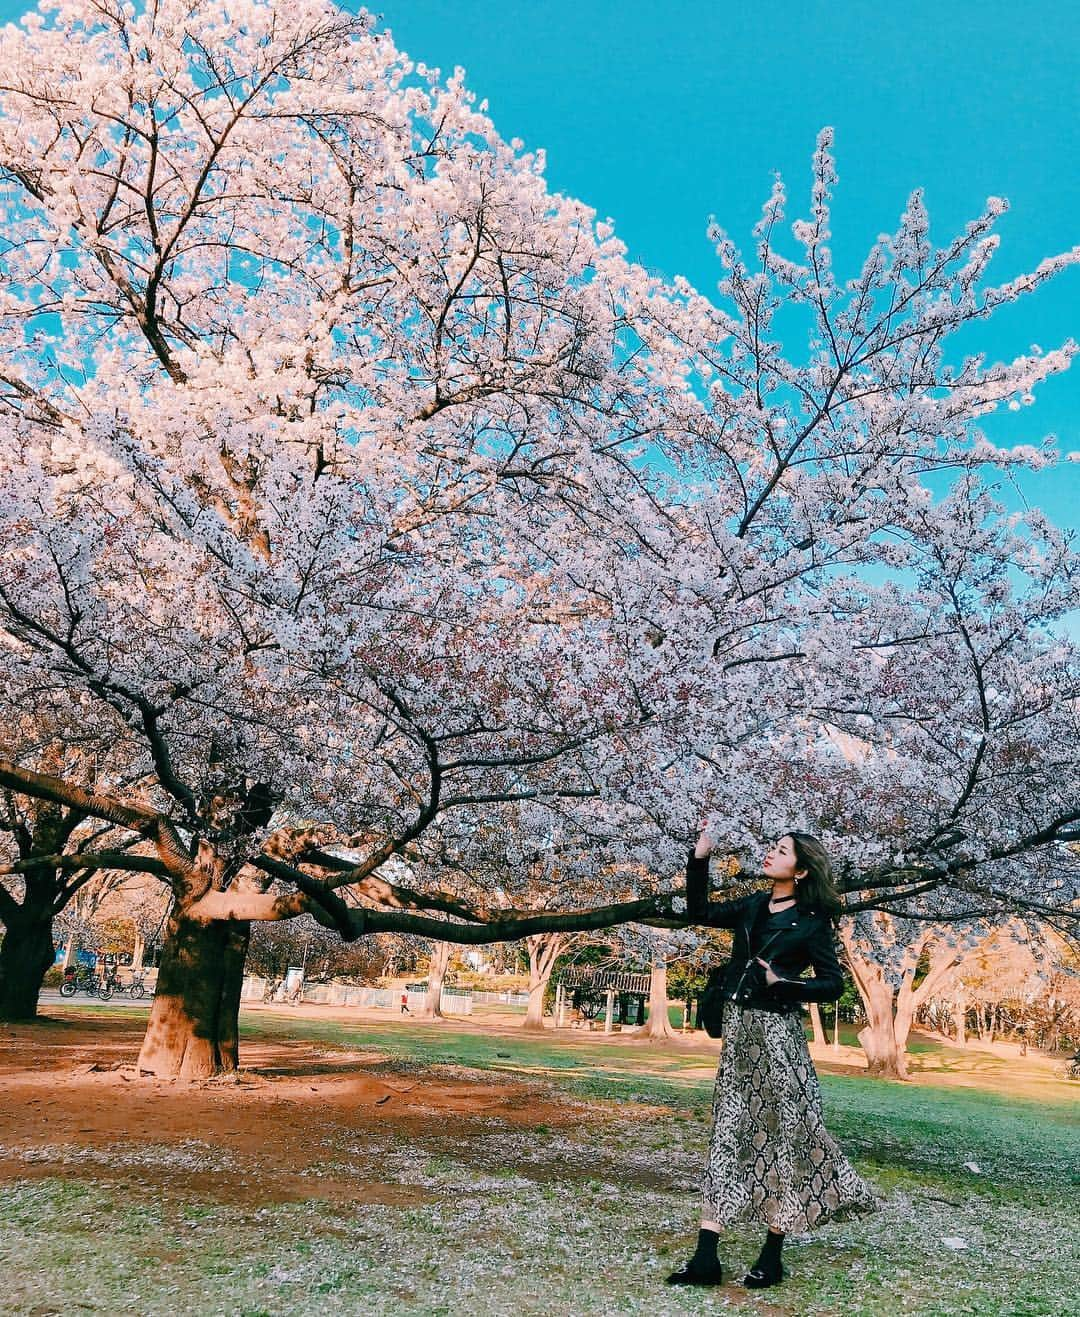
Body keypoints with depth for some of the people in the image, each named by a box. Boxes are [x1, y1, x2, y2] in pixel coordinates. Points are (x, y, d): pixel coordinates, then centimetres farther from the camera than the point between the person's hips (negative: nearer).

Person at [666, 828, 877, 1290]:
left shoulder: (812, 922, -5)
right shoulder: (753, 906, 10)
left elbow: (833, 983, -4)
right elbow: (702, 913, 15)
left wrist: (783, 982, -16)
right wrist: (700, 857, 6)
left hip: (777, 1032, -6)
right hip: (738, 1030, 6)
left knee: (780, 1135, 3)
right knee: (727, 1134, 4)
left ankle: (772, 1257, 16)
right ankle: (706, 1258, 7)